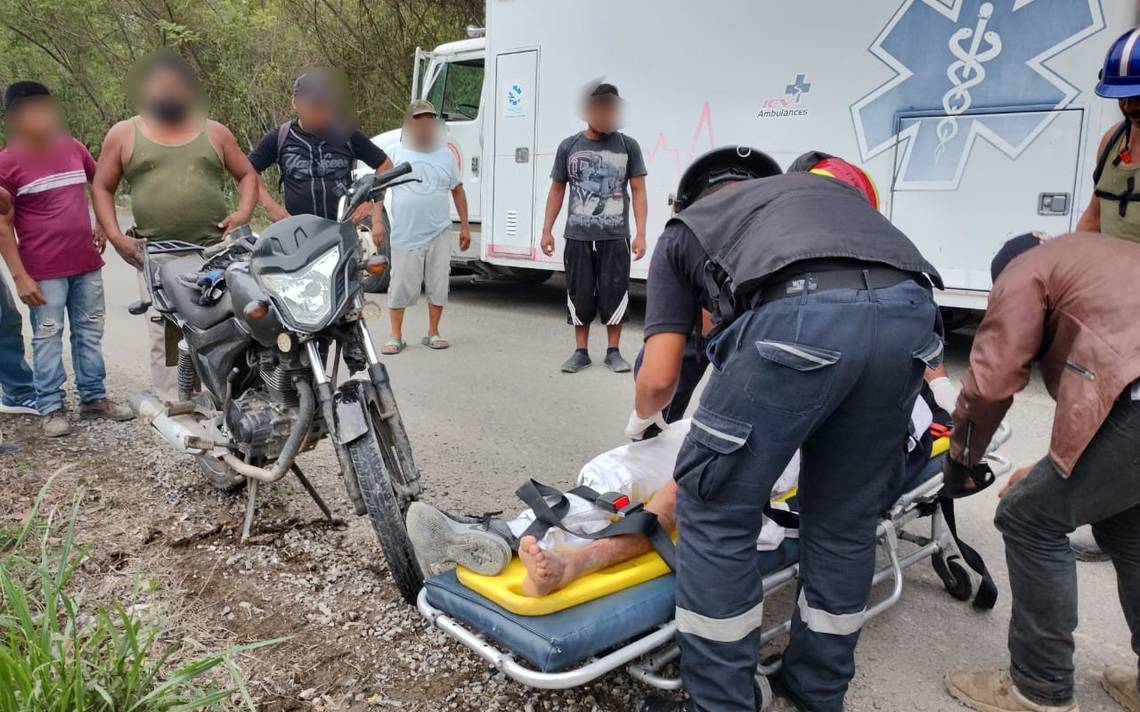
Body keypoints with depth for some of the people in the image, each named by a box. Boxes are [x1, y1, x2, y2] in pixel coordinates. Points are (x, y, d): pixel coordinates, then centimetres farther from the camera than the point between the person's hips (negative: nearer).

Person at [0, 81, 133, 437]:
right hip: (43, 272, -5)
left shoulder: (73, 147, 4)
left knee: (89, 333, 12)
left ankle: (94, 398, 24)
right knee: (48, 338, 2)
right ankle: (51, 408, 12)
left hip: (87, 264, 5)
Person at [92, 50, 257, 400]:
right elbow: (102, 188, 13)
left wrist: (244, 212, -3)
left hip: (217, 252, 1)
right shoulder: (123, 134, 10)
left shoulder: (214, 132, 12)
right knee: (166, 336, 0)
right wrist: (115, 236, -1)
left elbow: (247, 174, 16)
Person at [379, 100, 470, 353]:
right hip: (405, 235, -2)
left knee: (438, 286, 6)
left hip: (439, 234, 2)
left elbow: (457, 190, 15)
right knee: (400, 287, 1)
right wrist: (376, 222, -8)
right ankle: (396, 337, 12)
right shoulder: (395, 154, 3)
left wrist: (465, 226, 12)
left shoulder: (445, 155, 10)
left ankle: (433, 333, 21)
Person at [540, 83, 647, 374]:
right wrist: (547, 230, 7)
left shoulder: (628, 146, 2)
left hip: (615, 237, -1)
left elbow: (638, 191, 2)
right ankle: (581, 352, 19)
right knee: (579, 296, 7)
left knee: (614, 294, 3)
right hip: (578, 237, 1)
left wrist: (641, 234, -5)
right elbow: (557, 190, 11)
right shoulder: (569, 146, 5)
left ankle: (613, 352, 16)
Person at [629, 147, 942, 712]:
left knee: (715, 513, 12)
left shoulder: (684, 228, 29)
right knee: (846, 520, 21)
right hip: (907, 313, 6)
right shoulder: (824, 183, 41)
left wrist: (640, 419, 44)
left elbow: (659, 379, 22)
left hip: (800, 316, -5)